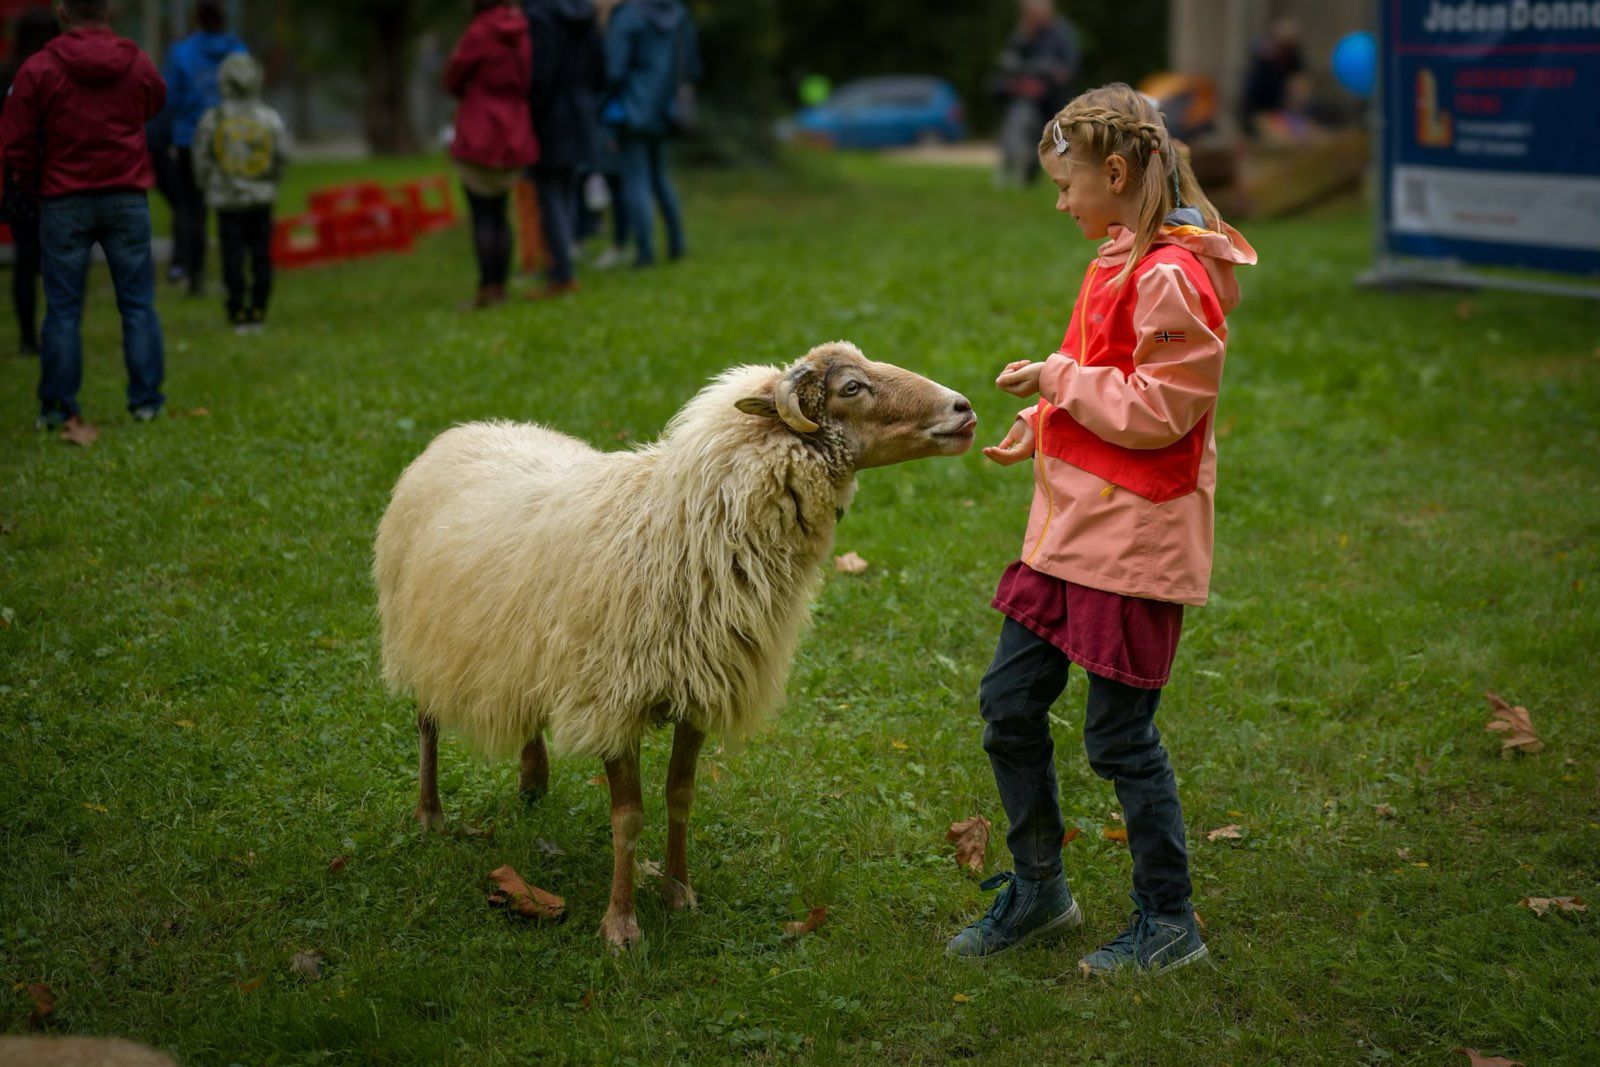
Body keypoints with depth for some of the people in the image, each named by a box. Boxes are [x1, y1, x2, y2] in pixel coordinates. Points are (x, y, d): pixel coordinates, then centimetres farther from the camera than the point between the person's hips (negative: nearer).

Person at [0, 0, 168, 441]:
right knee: (137, 304, 7)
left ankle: (57, 408, 7)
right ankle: (146, 400, 8)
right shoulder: (138, 64, 1)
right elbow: (155, 105, 20)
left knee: (63, 309, 4)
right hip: (127, 198, 1)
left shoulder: (38, 70, -6)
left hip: (64, 202, -1)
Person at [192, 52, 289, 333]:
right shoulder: (271, 119, -4)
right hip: (262, 197, 1)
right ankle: (257, 313, 8)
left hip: (227, 200, -1)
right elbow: (282, 155, 2)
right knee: (262, 257, 8)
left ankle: (239, 315, 2)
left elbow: (202, 160, -1)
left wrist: (207, 186, 16)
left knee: (233, 258, 3)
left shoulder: (211, 120, -7)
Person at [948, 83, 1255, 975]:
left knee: (1121, 734, 0)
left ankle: (1170, 924, 17)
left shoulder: (1173, 276, -18)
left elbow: (1162, 410, -22)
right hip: (1073, 527, 10)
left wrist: (1059, 379, -14)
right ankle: (1039, 889, 28)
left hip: (1136, 538, -10)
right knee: (1009, 705, 12)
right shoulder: (1121, 262, 12)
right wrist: (1046, 427, 7)